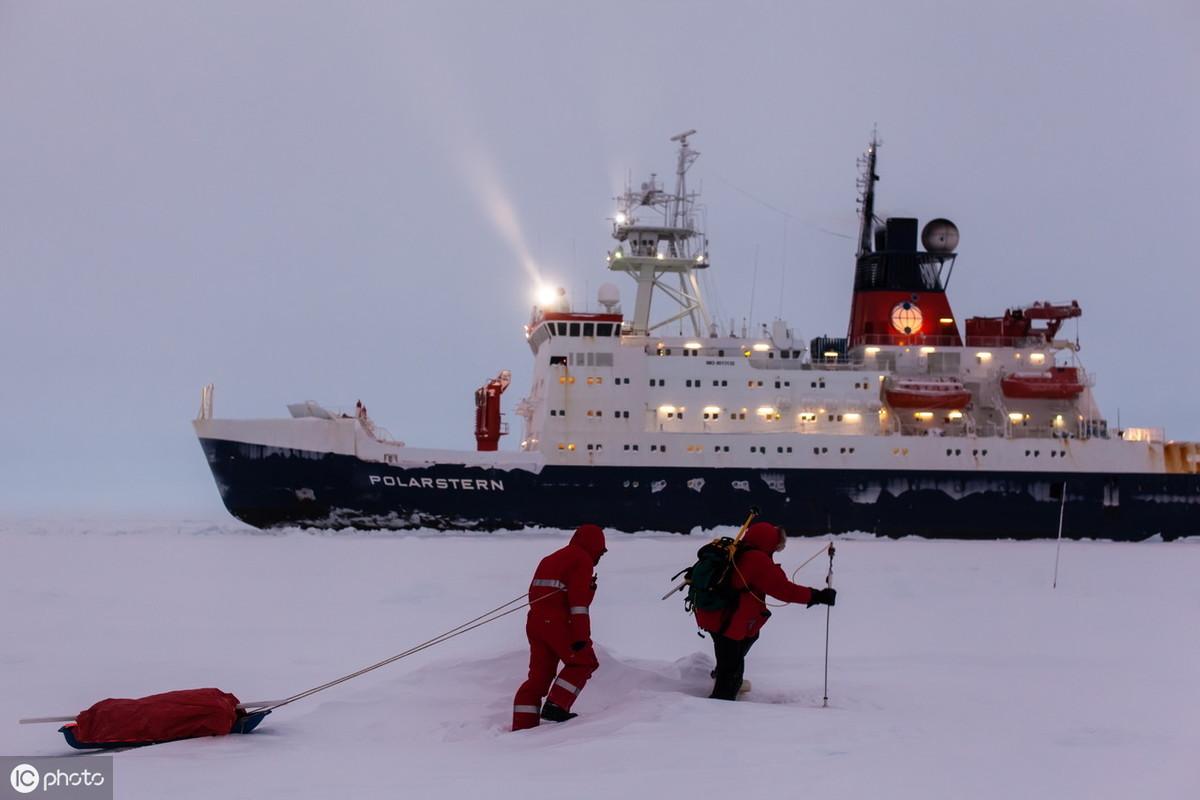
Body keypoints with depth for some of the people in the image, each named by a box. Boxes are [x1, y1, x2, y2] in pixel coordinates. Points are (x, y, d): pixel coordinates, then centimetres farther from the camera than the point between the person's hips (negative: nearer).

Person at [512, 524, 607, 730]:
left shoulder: (550, 559, 24)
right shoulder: (582, 559, -3)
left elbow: (534, 594, 23)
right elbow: (578, 599, -13)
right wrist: (581, 636, -17)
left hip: (534, 623, 8)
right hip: (558, 623, -8)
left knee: (539, 675, 10)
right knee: (583, 662, 6)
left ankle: (522, 725, 4)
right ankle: (556, 706, -6)